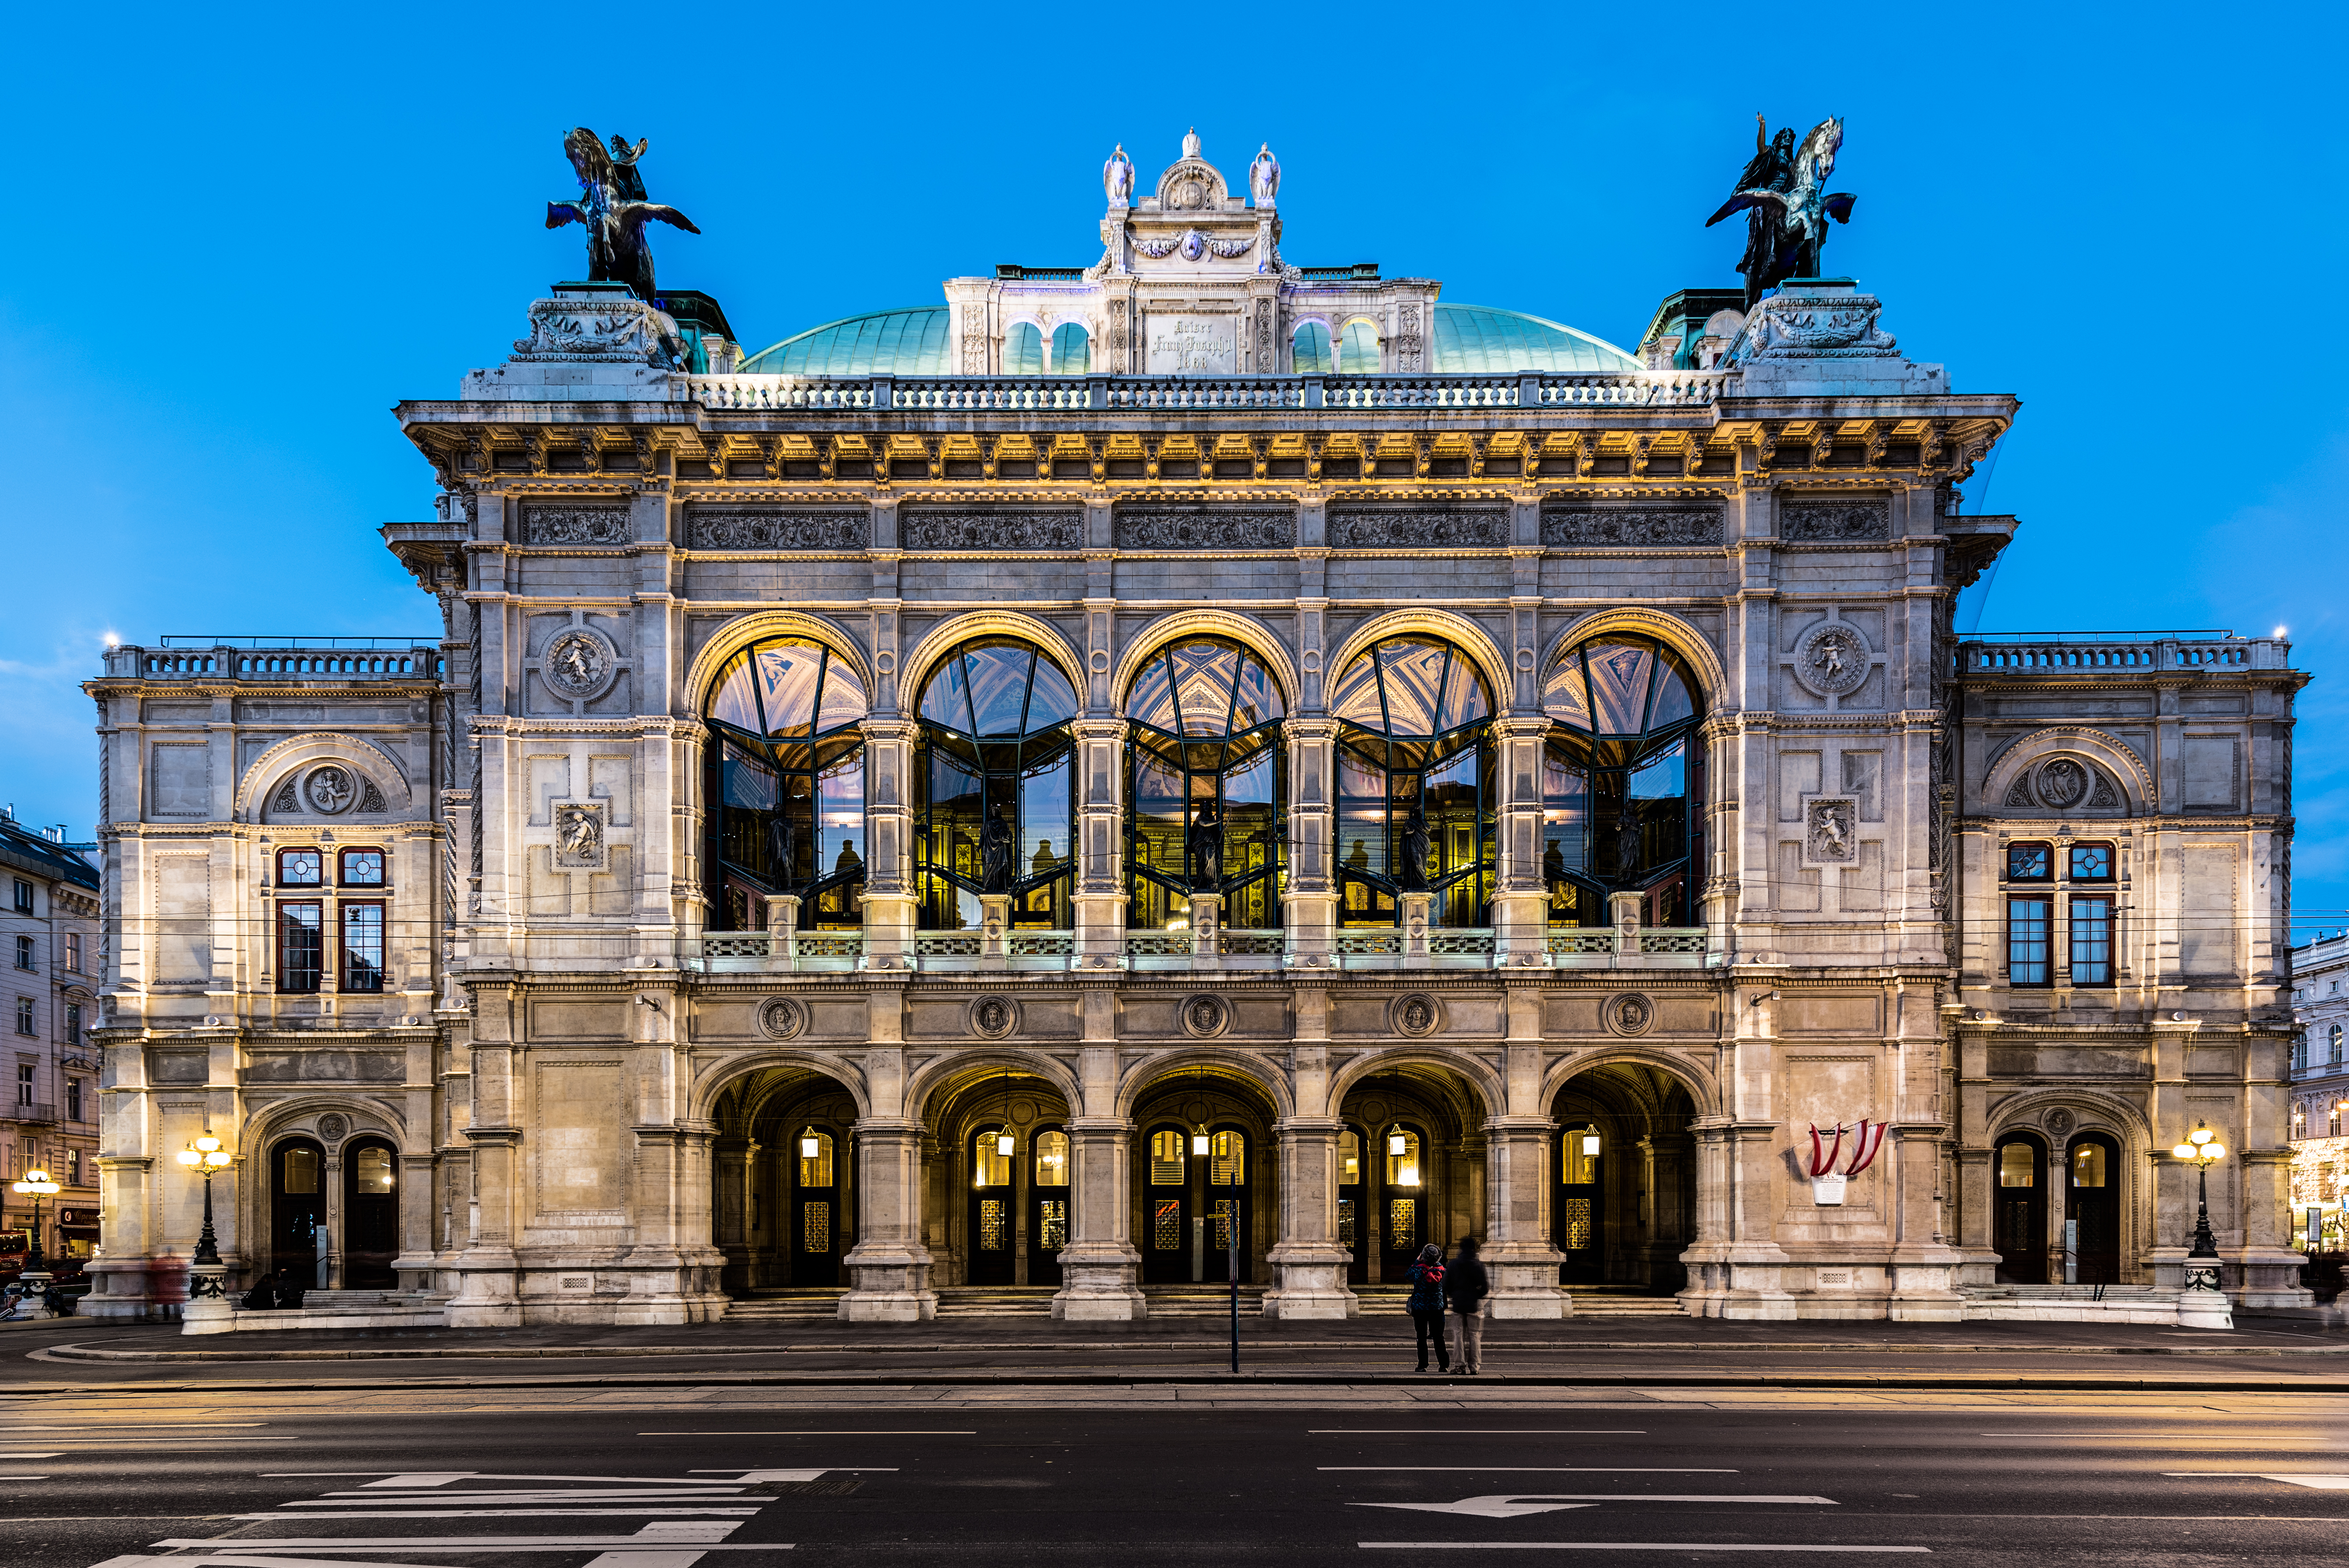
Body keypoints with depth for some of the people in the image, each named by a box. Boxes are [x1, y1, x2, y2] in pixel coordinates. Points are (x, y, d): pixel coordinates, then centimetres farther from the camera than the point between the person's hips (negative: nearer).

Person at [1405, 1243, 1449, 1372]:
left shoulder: (1418, 1269, -15)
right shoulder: (1441, 1271, -8)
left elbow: (1408, 1276, 4)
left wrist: (1417, 1261, 9)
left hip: (1419, 1308, -2)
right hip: (1437, 1308, 2)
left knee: (1422, 1337, 5)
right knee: (1438, 1337, 9)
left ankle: (1423, 1365, 4)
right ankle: (1444, 1365, 7)